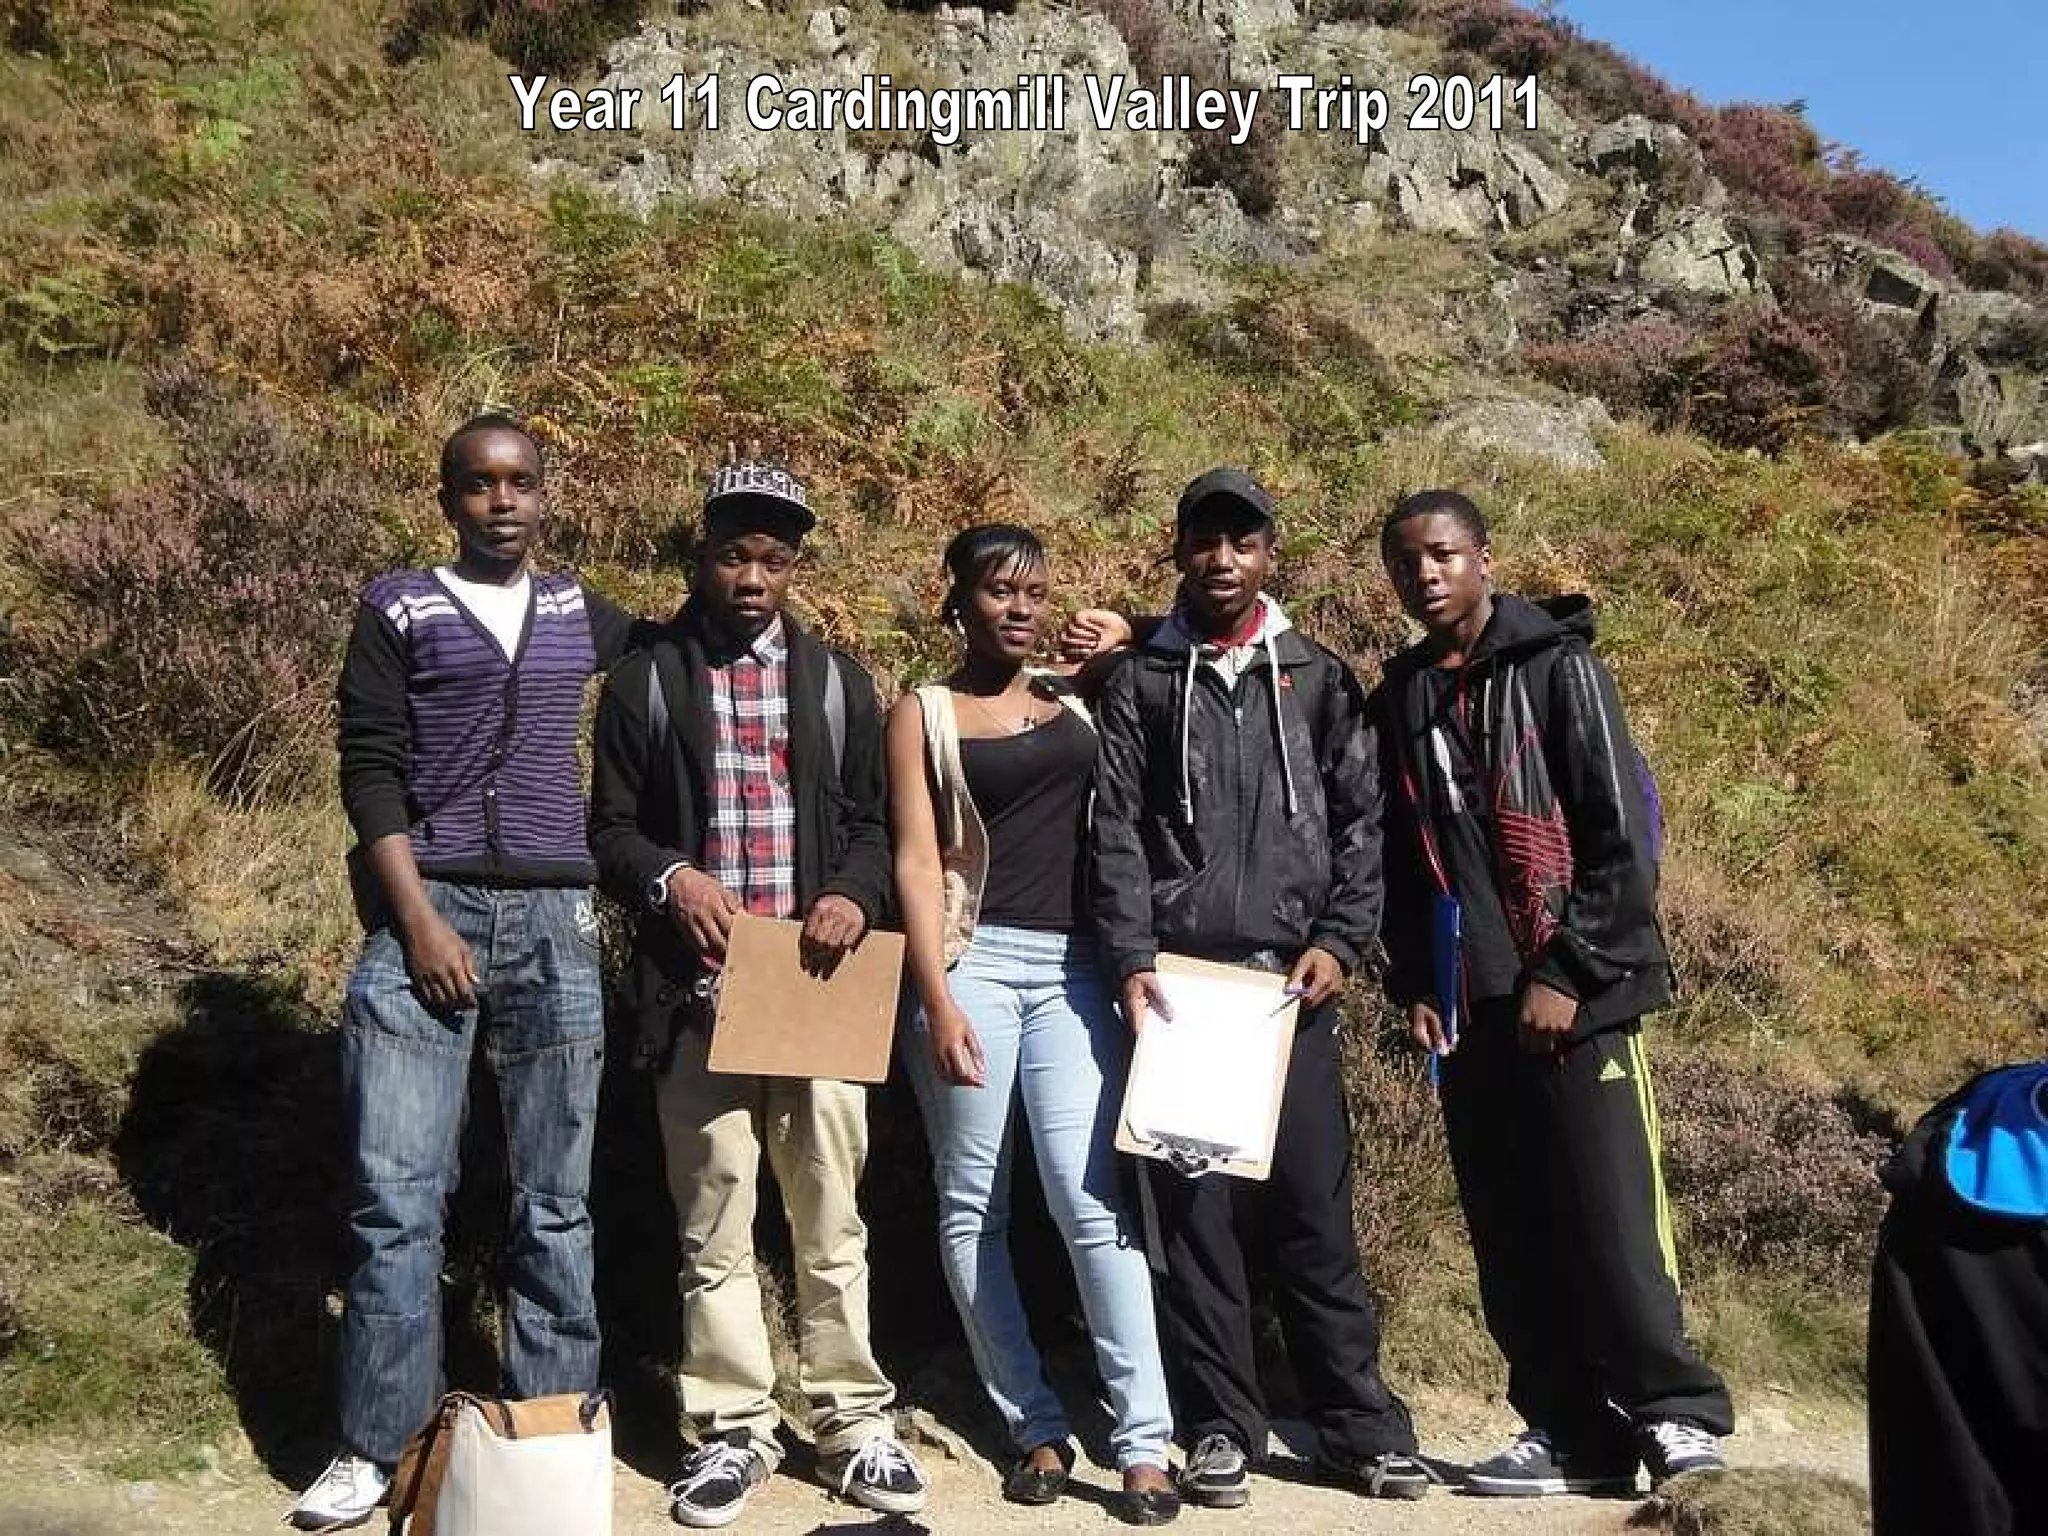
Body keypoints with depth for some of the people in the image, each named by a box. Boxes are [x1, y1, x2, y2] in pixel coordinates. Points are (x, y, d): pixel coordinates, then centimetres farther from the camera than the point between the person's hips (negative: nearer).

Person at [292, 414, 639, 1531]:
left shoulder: (580, 614, 15)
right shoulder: (398, 610, 7)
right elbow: (368, 770, -1)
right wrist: (418, 921, -11)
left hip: (553, 921, 2)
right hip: (425, 910, -2)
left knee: (555, 1200, 4)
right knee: (396, 1193, -4)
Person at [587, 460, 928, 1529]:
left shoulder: (838, 681, 11)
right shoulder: (645, 679, 6)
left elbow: (872, 822, 12)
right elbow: (610, 830, 6)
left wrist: (854, 897, -8)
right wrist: (670, 877, -14)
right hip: (698, 991, -1)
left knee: (830, 1220, 7)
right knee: (713, 1226, 7)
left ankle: (852, 1423, 19)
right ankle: (731, 1430, 19)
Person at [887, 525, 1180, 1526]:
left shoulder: (1076, 702, 15)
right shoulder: (924, 712, 6)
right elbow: (915, 861, -1)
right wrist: (936, 1002, -11)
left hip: (1071, 967, 1)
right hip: (973, 962, -1)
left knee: (1092, 1198, -8)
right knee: (973, 1205, 3)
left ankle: (1144, 1441, -3)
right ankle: (1035, 1426, 15)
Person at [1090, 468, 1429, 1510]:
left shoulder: (1317, 678, 11)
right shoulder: (1139, 682, 8)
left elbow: (1362, 819, 7)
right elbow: (1117, 832, 1)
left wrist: (1340, 942, -4)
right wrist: (1131, 961, -10)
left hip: (1291, 981, 1)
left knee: (1312, 1208, 3)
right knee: (1194, 1209, 2)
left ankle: (1360, 1424, 14)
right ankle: (1220, 1427, 13)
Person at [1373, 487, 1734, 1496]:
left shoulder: (1558, 668, -3)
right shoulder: (1399, 697, 12)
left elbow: (1624, 836, -8)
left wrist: (1567, 974, -13)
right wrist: (1411, 985, 7)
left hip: (1576, 995, -5)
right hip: (1466, 1006, 5)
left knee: (1608, 1218, -6)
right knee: (1511, 1236, 7)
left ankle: (1675, 1415, 11)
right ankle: (1575, 1435, 18)